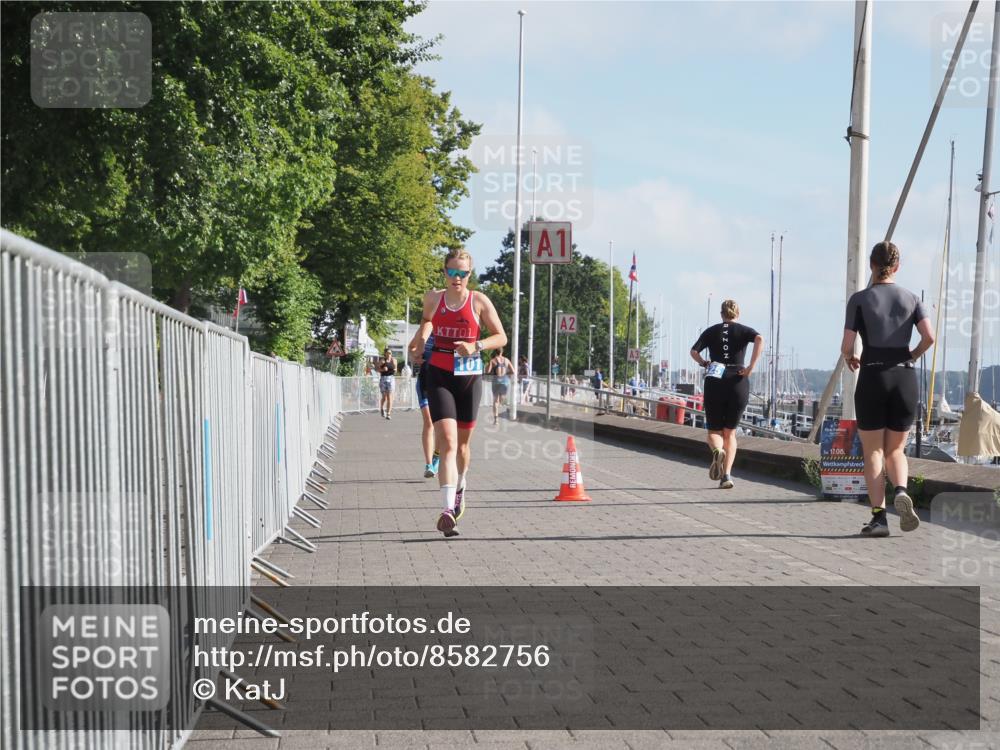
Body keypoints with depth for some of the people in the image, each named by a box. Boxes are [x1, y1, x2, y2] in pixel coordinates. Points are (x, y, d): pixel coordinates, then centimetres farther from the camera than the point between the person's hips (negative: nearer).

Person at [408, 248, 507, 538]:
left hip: (469, 377, 1)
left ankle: (460, 488, 45)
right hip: (439, 375, 0)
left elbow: (501, 338, 0)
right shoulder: (432, 298, 4)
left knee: (462, 442, 15)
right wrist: (419, 339, 6)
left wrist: (476, 346, -16)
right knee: (447, 441, -17)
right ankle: (448, 509, -26)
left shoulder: (479, 301, -2)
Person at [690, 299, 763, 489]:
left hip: (714, 383, 0)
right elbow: (760, 339, -15)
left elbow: (694, 352, -2)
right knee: (730, 432, 11)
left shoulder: (711, 331, 10)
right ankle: (727, 475, -2)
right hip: (738, 383, 0)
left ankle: (717, 451, -25)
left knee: (714, 430, 10)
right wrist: (751, 367, -13)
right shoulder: (743, 330, 6)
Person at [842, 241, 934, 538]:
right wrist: (912, 356, 11)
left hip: (872, 377, -2)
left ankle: (878, 516, -4)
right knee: (896, 449, 14)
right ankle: (901, 491, -16)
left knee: (873, 452, 6)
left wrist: (850, 358, 15)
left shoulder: (860, 299, -1)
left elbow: (847, 346, -7)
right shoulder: (911, 298, 6)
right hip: (905, 378, 2)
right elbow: (929, 337, -7)